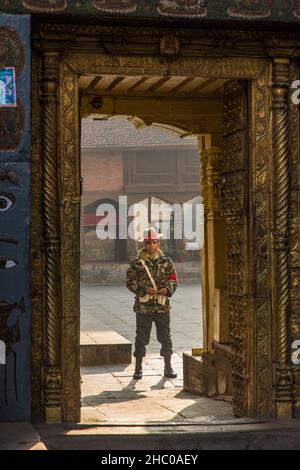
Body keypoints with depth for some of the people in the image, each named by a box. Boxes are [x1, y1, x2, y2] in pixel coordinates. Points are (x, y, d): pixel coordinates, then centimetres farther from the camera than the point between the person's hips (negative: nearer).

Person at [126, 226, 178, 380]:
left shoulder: (166, 261, 5)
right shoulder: (137, 262, -1)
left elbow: (173, 279, 10)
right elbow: (130, 281, -1)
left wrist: (167, 289, -11)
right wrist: (144, 290, -15)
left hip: (162, 306, 2)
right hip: (143, 306, -2)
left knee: (165, 337, 7)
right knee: (141, 337, 4)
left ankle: (168, 368, 18)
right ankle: (138, 368, 14)